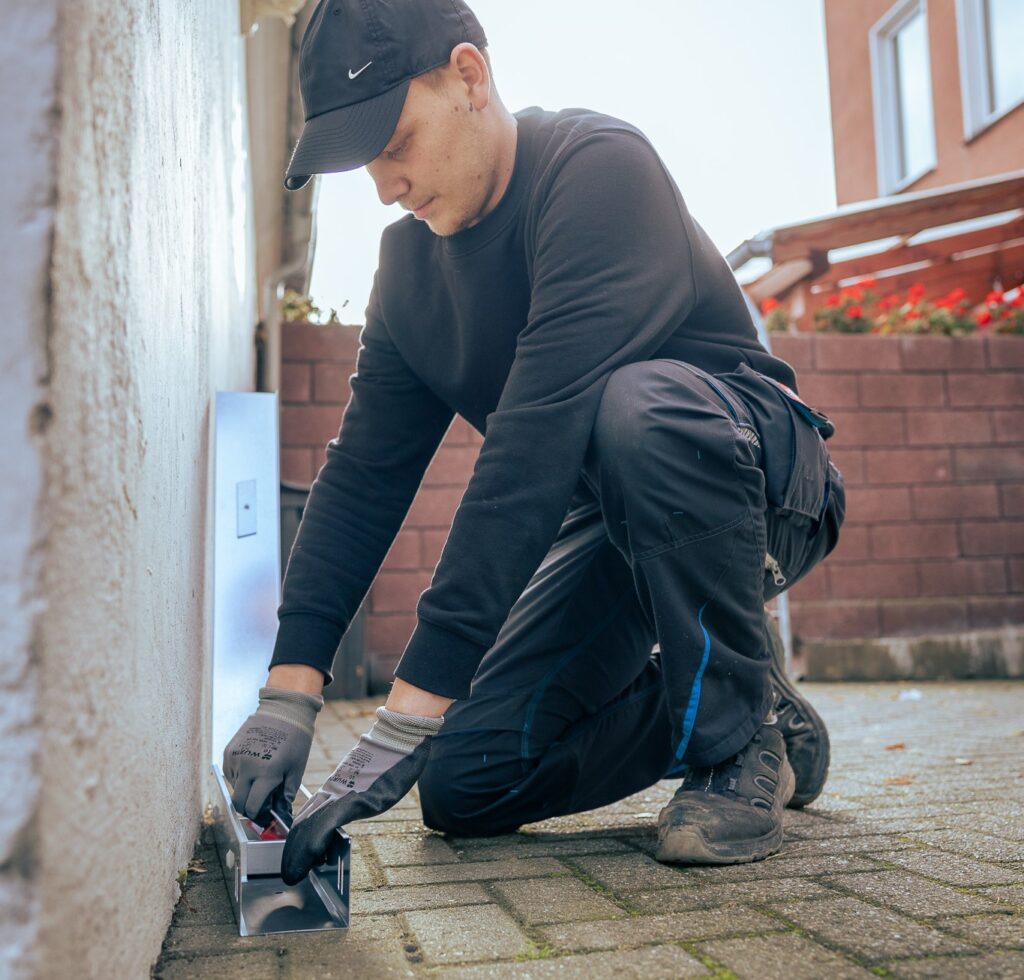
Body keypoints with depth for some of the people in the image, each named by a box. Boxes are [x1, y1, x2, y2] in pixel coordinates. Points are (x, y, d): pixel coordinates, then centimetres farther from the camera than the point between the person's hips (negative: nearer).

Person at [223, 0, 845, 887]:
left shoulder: (597, 165, -22)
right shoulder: (411, 261, 1)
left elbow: (535, 451, -33)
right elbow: (363, 474, -3)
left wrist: (409, 712, -35)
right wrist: (290, 689, -14)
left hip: (761, 484, -5)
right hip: (612, 526, 6)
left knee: (639, 405, -40)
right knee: (465, 786, -7)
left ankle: (745, 736, -17)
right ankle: (700, 717, 14)